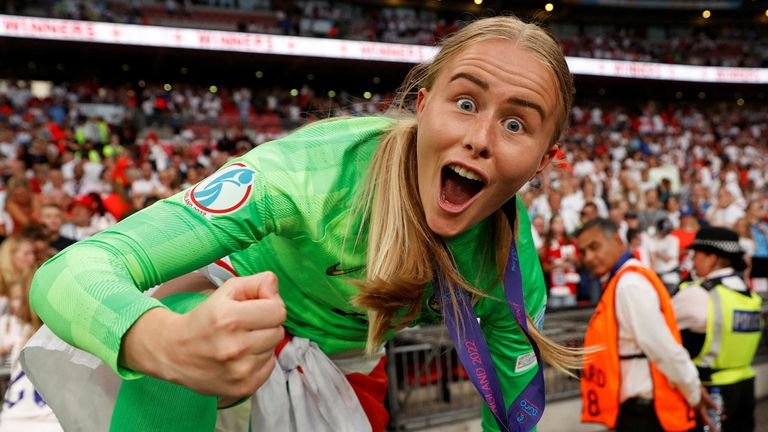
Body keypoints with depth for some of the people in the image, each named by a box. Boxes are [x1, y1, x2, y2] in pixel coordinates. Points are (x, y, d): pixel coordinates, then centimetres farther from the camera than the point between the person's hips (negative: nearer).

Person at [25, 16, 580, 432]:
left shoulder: (512, 259, -24)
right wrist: (170, 343, -64)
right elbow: (69, 272, -43)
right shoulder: (314, 170, -37)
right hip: (237, 317, -3)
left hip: (348, 369, 4)